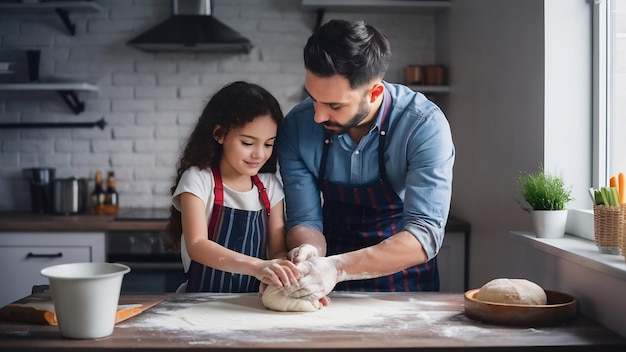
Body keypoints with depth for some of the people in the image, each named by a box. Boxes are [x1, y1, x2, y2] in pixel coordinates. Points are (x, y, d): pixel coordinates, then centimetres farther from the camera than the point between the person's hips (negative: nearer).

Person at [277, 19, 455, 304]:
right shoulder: (297, 126, -10)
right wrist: (308, 251, -27)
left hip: (407, 290, -2)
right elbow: (304, 219, -4)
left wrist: (338, 268, -35)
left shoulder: (424, 125, -19)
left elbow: (425, 235, -23)